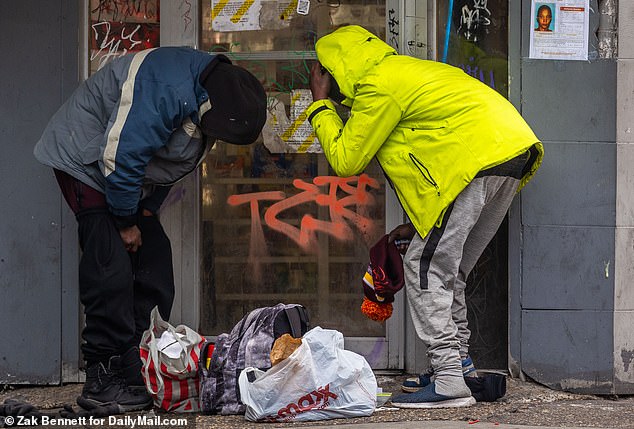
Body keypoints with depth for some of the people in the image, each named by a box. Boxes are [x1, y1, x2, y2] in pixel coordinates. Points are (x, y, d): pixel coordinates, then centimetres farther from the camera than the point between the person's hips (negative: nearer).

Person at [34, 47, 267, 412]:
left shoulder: (204, 102, -3)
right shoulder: (168, 91, -34)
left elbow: (169, 164, 11)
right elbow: (119, 158, -30)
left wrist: (147, 211, 4)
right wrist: (126, 223, -19)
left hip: (132, 175, 9)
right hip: (86, 161, -9)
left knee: (155, 265, 3)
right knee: (111, 270, -17)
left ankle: (142, 370, 7)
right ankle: (102, 380, -14)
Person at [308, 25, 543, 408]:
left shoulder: (377, 86, -3)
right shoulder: (405, 71, 28)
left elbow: (345, 161, 2)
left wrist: (320, 105, 13)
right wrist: (420, 223, 28)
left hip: (481, 158, -10)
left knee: (425, 268, -6)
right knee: (449, 269, 19)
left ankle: (450, 381, -10)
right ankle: (459, 361, 22)